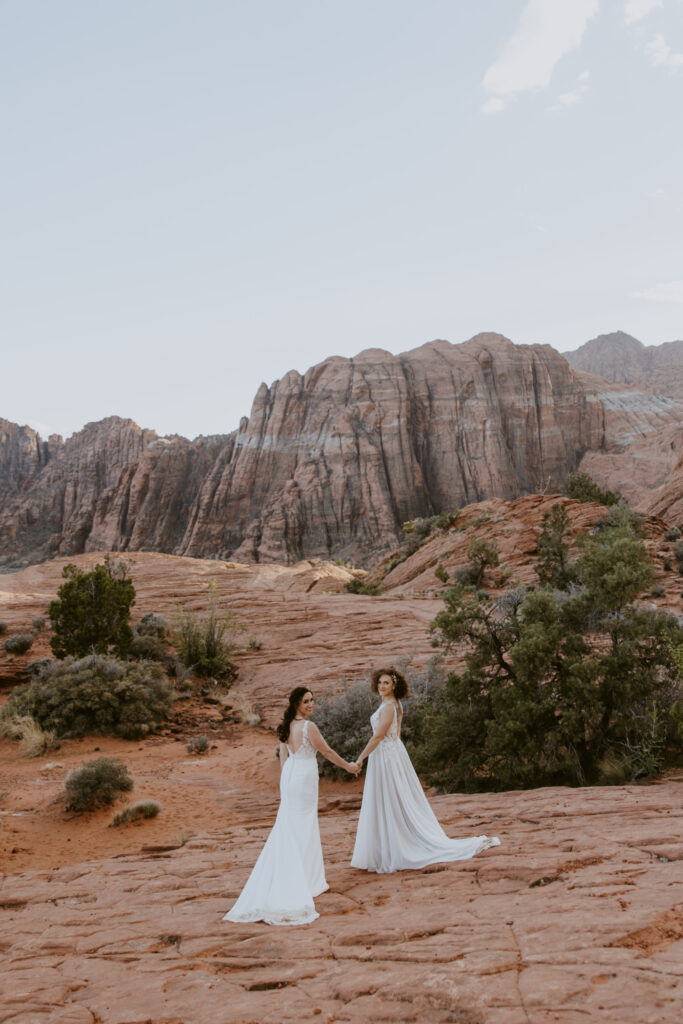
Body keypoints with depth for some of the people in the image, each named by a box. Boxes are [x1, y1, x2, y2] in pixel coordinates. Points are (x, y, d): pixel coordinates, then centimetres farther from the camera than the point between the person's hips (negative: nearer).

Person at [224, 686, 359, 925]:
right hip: (304, 777, -7)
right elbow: (327, 752, -8)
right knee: (303, 829, 3)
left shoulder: (286, 727, 5)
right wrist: (348, 766, 7)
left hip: (289, 775, 7)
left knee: (288, 827, 15)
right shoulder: (309, 727, -17)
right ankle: (304, 880, 10)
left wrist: (282, 785, 18)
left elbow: (283, 757, 11)